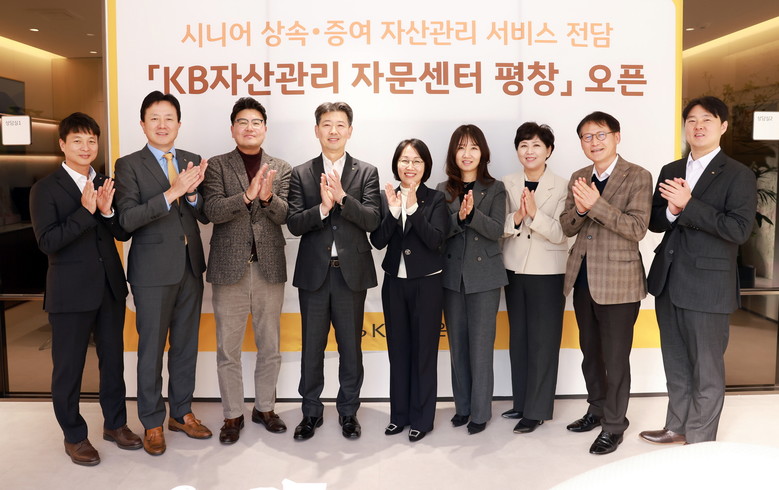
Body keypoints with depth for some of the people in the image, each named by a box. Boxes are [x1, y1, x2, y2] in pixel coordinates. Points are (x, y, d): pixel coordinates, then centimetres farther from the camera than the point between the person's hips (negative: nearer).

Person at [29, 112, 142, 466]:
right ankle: (74, 436, 24)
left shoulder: (106, 184, 6)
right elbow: (47, 242, -16)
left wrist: (107, 211, -15)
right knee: (69, 367, 7)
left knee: (113, 359, 15)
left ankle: (115, 423, 32)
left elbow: (124, 233, 4)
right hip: (70, 291, -5)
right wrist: (85, 211, -25)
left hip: (110, 287, 5)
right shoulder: (45, 189, -7)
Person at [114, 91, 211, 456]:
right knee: (151, 348, 5)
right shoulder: (129, 165, -5)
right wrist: (171, 192, -25)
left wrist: (192, 192, -17)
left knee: (186, 344, 14)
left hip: (190, 267, 4)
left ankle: (181, 412, 30)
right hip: (153, 270, -4)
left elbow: (204, 216, 4)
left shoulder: (191, 162, 7)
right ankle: (152, 422, 21)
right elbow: (127, 219, -16)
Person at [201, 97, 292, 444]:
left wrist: (268, 197, -23)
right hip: (229, 268, -1)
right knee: (228, 349, 6)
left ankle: (264, 407, 28)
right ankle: (232, 414, 21)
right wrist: (247, 195, -24)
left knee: (270, 347, 11)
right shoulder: (217, 166, 2)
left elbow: (285, 215, -3)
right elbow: (212, 211, -11)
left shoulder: (281, 169, 7)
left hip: (270, 268, 2)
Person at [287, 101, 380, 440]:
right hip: (314, 273, 1)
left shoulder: (366, 173, 4)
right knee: (312, 347, 9)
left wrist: (342, 198, -22)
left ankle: (348, 411, 25)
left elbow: (372, 221, -8)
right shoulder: (301, 174, 4)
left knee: (350, 347, 9)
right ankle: (311, 412, 25)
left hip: (351, 272, 0)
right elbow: (294, 224, -5)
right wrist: (322, 208, -22)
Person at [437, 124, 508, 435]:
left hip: (484, 276, -3)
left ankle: (480, 411, 11)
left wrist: (472, 213, -26)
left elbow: (497, 230, -10)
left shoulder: (495, 189, 0)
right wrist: (459, 217, -21)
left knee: (481, 345, 0)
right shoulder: (444, 190, 7)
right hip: (452, 275, 3)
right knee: (457, 344, 11)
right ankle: (462, 406, 23)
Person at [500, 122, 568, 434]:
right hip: (515, 271, 4)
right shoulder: (508, 185, 4)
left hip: (548, 273, -4)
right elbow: (498, 228, 0)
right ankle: (521, 402, 25)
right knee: (518, 338, 12)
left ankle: (537, 410, 12)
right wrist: (517, 216, -19)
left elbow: (560, 233, -13)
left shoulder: (561, 187, -6)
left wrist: (535, 213, -26)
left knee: (542, 341, 1)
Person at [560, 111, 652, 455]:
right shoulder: (578, 179, 9)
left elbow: (637, 228, -18)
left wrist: (596, 204, -26)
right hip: (582, 278, 6)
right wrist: (579, 209, -15)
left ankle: (614, 426, 19)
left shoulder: (637, 177, -8)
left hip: (617, 281, -6)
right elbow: (567, 227, 7)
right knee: (590, 353, 19)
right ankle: (597, 410, 37)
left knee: (615, 358, 4)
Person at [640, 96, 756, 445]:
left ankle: (700, 443, 19)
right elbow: (654, 222, 10)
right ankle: (677, 428, 33)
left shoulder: (738, 176, -7)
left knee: (706, 370, 5)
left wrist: (688, 206, -20)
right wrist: (672, 210, -12)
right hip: (668, 282, 6)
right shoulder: (670, 172, 12)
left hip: (708, 287, -6)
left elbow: (739, 229, -18)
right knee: (675, 364, 18)